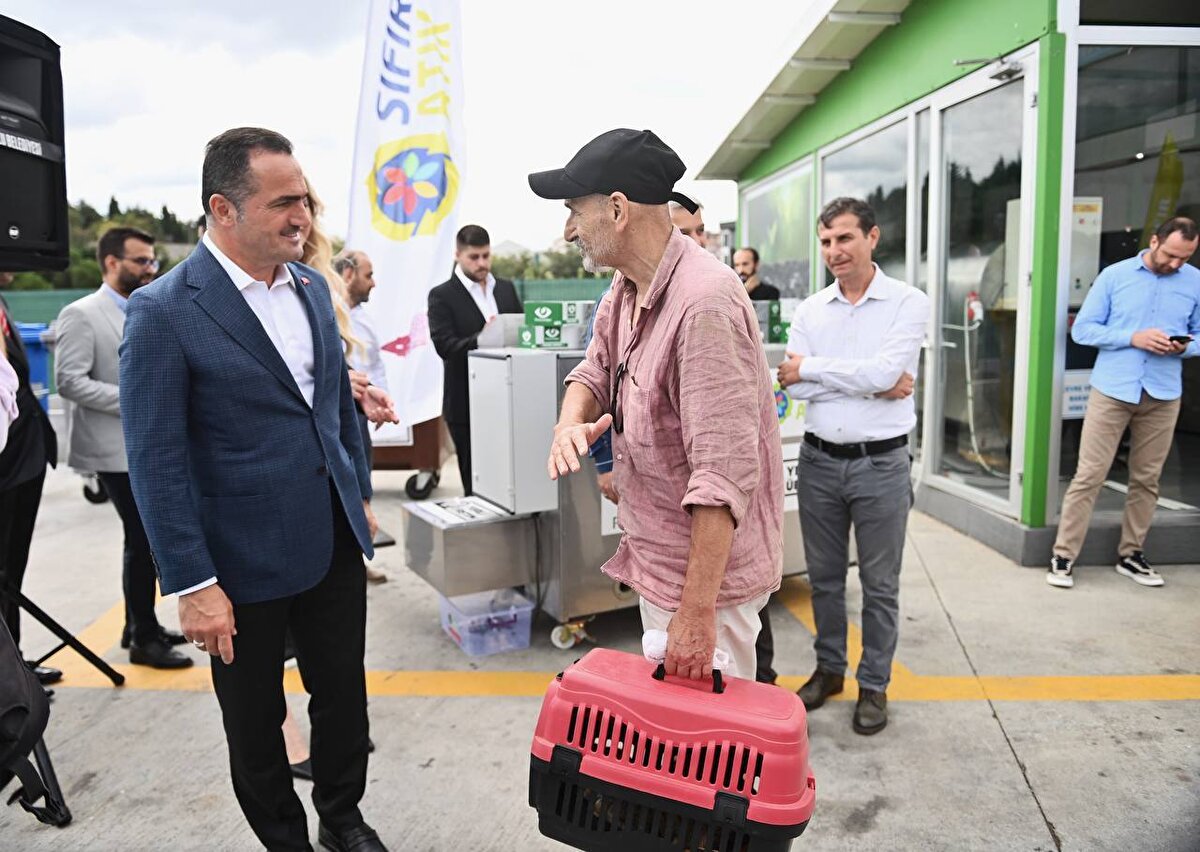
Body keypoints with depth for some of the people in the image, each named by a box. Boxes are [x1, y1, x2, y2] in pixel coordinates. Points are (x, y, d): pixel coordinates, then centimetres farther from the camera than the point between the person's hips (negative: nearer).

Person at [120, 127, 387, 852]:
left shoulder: (311, 286, 4)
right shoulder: (163, 311, -15)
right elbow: (157, 462, -15)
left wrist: (362, 494, 16)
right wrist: (193, 585, -15)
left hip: (335, 541, 5)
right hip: (246, 561, -5)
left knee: (344, 698, 18)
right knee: (256, 724, 16)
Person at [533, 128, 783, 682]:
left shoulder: (704, 303, -27)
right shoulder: (626, 288, 4)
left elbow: (725, 470, -30)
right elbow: (594, 370, 17)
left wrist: (697, 610, -29)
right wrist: (570, 424, -8)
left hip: (706, 567, -9)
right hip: (657, 554, 9)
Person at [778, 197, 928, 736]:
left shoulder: (908, 303, -5)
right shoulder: (810, 311, 4)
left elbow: (885, 371, -21)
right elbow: (794, 385, -9)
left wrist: (813, 368, -11)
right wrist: (870, 385, -16)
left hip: (881, 463, -3)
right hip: (819, 459, 4)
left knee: (879, 584, 9)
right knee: (824, 575, 16)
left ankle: (874, 685, 26)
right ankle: (829, 668, 34)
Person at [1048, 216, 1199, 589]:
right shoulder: (1114, 275, 0)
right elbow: (1082, 328, -2)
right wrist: (1133, 337, -16)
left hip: (1163, 395, 3)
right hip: (1112, 390, -2)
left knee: (1146, 479, 9)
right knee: (1089, 475, -3)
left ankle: (1130, 554, 24)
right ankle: (1063, 556, 3)